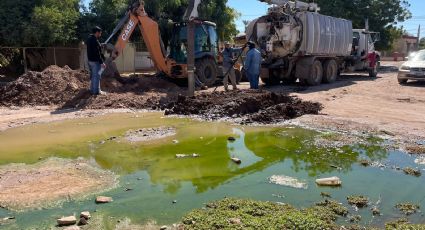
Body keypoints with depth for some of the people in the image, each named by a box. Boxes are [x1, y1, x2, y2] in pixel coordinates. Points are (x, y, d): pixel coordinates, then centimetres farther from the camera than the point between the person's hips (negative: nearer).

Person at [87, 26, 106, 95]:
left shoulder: (89, 39, 12)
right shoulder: (94, 40, -20)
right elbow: (97, 53, -23)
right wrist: (102, 62, -21)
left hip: (91, 60, 10)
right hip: (95, 61, -10)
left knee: (93, 76, 17)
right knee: (97, 76, -4)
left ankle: (92, 90, 25)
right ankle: (96, 91, 0)